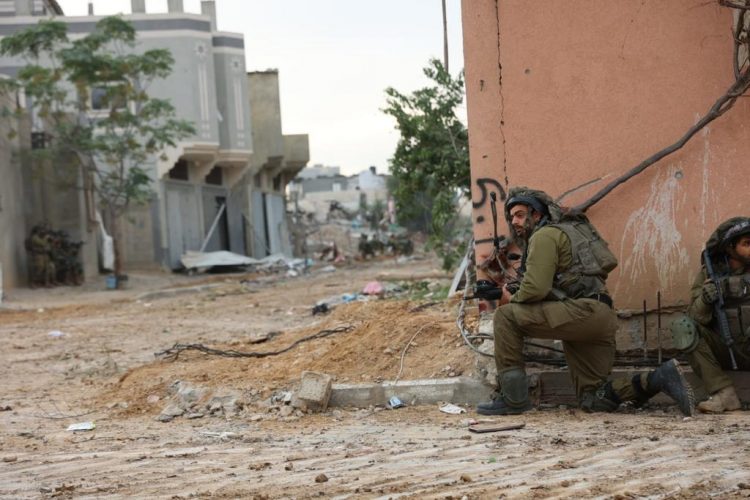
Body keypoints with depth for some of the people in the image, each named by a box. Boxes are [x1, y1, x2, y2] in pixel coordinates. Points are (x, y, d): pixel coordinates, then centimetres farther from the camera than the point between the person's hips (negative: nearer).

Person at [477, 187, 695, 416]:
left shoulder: (544, 235, -1)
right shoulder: (564, 231, 31)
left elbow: (535, 288, -13)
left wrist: (512, 299, 6)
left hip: (585, 311, -10)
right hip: (603, 320, 10)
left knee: (505, 316, -8)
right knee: (593, 401, 11)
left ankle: (512, 398, -8)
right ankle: (660, 378, 0)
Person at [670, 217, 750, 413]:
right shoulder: (709, 273, 1)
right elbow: (696, 318, -7)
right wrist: (704, 302, -29)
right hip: (722, 351, 2)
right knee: (683, 328, -21)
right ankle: (723, 393, -24)